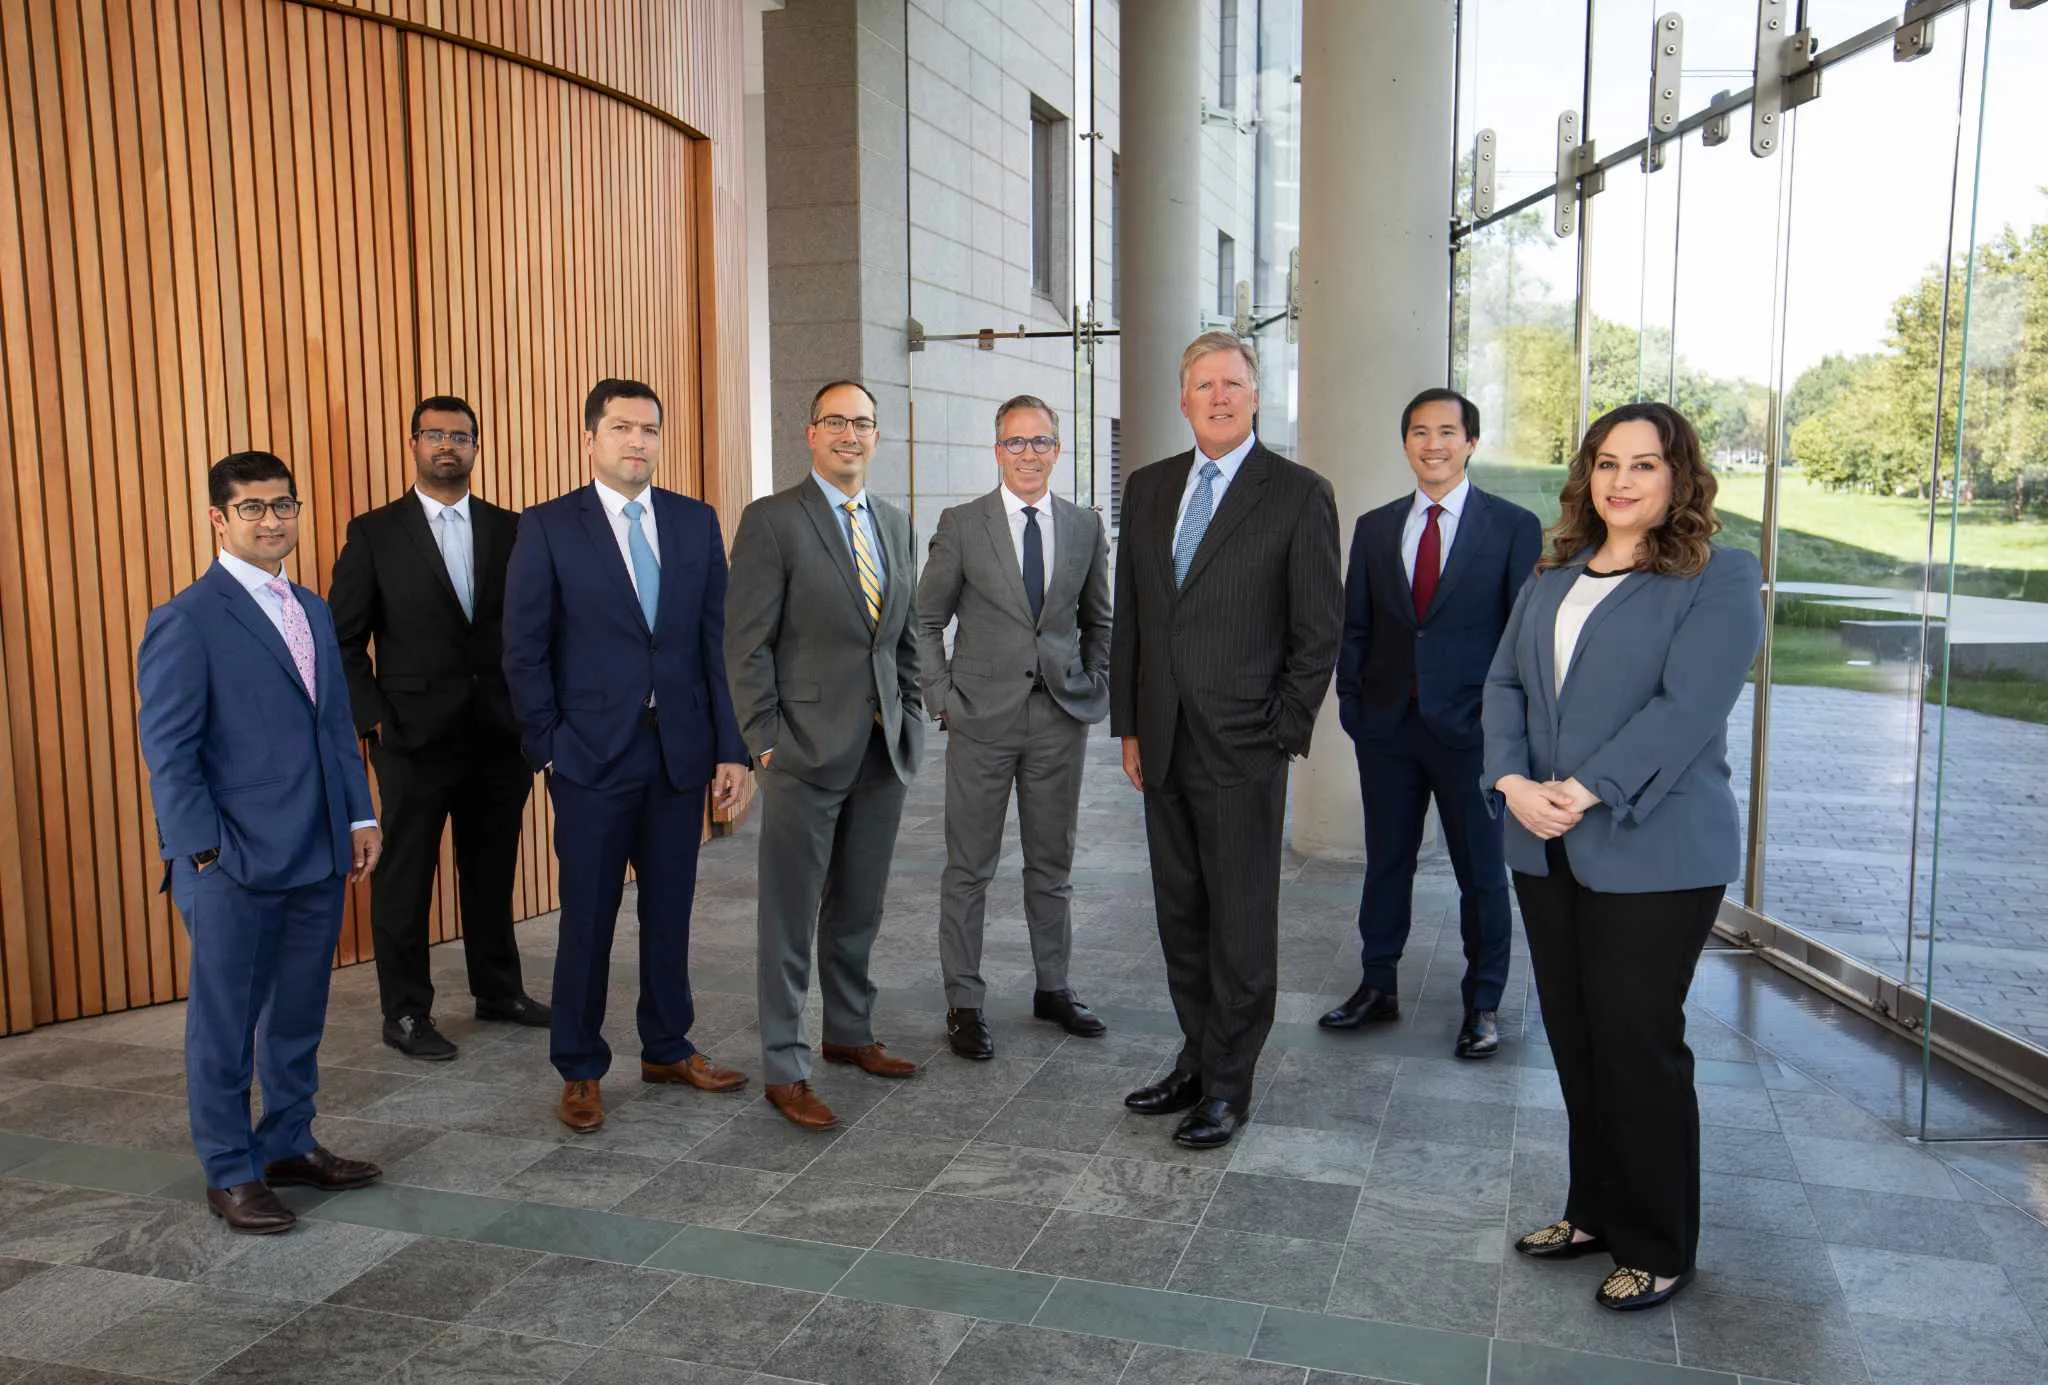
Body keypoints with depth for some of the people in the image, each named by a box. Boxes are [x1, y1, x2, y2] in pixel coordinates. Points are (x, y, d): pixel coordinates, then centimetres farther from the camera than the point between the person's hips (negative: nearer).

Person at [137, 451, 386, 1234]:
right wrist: (207, 855, -15)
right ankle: (230, 1175, 20)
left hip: (319, 857, 7)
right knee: (225, 1027, 7)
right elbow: (167, 751, -11)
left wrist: (360, 816, 8)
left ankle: (289, 1146, 31)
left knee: (299, 1016, 16)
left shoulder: (312, 611, 13)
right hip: (233, 866, -6)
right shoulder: (187, 622, -8)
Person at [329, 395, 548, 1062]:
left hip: (500, 735, 3)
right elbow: (344, 639, -1)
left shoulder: (509, 530, 6)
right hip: (415, 738, -3)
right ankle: (405, 1012, 18)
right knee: (404, 878, 5)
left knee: (493, 871, 14)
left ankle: (498, 989, 29)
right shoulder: (374, 533, -1)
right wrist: (372, 720, -8)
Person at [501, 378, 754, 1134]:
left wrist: (730, 748, -1)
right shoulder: (548, 527, -3)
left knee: (670, 909, 13)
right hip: (593, 756, -3)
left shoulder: (697, 522, 5)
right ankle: (580, 1070, 22)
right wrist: (548, 751, -7)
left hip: (681, 752, 3)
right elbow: (525, 652, -3)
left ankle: (667, 1049, 31)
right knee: (588, 919, 6)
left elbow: (717, 640, 3)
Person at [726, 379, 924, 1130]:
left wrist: (910, 719, 10)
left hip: (884, 750, 6)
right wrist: (766, 742, -13)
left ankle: (850, 1032, 33)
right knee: (791, 918, 2)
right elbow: (747, 644, -9)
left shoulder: (894, 523, 13)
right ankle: (784, 1068, 12)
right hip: (807, 751, -6)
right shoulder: (771, 520, -6)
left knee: (859, 909, 16)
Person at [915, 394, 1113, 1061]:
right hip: (982, 717, -2)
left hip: (1062, 718, 3)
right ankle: (963, 1003, 14)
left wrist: (1094, 690, 7)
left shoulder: (1086, 527, 6)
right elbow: (926, 621, 2)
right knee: (969, 868, 3)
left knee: (1053, 863, 13)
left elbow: (1099, 622, 16)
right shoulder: (961, 525, -2)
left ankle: (1053, 988, 28)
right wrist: (942, 698, -6)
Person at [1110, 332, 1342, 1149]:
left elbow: (1320, 630, -5)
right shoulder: (1148, 488, 11)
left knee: (1241, 923, 3)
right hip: (1164, 744, 5)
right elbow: (1129, 617, 14)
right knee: (1181, 918, 13)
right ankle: (1197, 1061, 28)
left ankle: (1228, 1085, 16)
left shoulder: (1299, 495, -5)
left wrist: (1283, 735, -8)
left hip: (1242, 747, -5)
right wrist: (1128, 726, 10)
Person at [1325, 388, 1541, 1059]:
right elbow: (1355, 627, 11)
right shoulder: (1374, 527, 8)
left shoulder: (1513, 526, -2)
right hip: (1387, 725, 3)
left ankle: (1483, 1003, 21)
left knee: (1481, 870, 7)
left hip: (1470, 728, -3)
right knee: (1386, 860, 13)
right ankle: (1378, 987, 26)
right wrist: (1352, 705, 2)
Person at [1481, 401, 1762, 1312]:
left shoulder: (1720, 579, -5)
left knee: (1638, 1045, 1)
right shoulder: (1553, 578, 14)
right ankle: (1596, 1211, 30)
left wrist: (1584, 791, -21)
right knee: (1574, 1038, 13)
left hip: (1653, 853, -6)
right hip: (1546, 850, 6)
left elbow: (1686, 707, -16)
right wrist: (1512, 781, -9)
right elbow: (1504, 683, 7)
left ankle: (1657, 1248, 18)